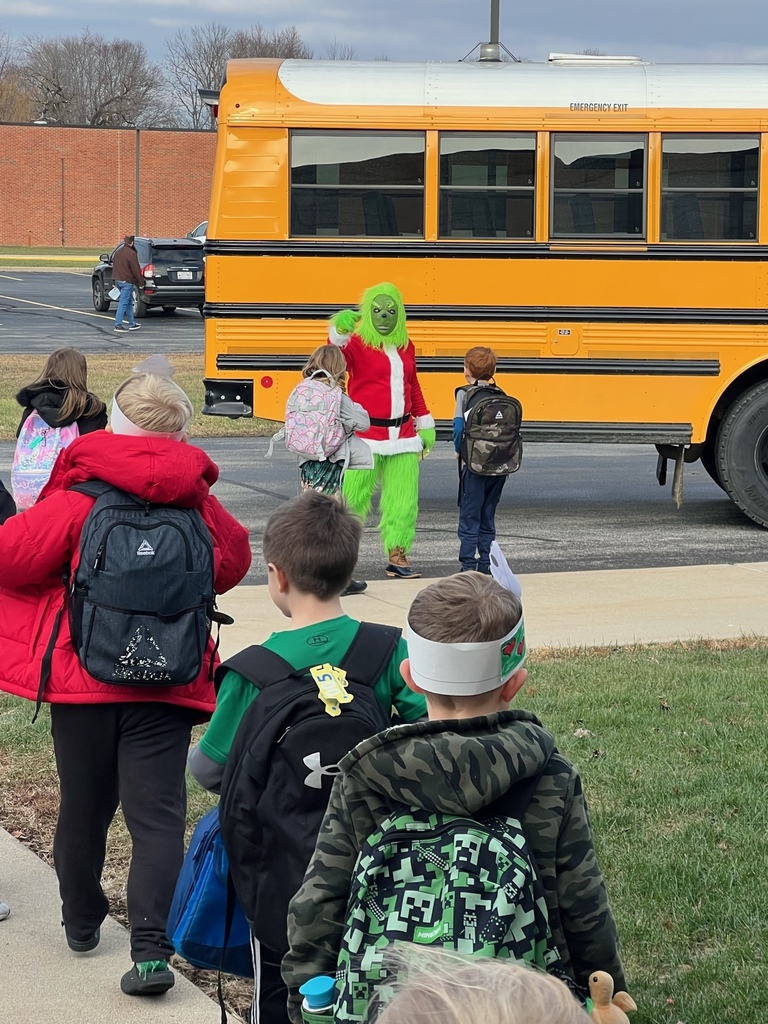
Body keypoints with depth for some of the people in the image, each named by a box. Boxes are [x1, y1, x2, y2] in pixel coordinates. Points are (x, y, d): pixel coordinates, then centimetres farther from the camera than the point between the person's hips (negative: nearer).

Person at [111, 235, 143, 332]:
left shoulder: (118, 252, 12)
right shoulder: (131, 254, -15)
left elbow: (114, 266, 19)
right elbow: (136, 269, -15)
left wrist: (115, 281, 24)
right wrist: (140, 282, -5)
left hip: (118, 280, 9)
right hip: (127, 281, -9)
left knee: (129, 302, 18)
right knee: (123, 303, -8)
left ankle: (132, 323, 23)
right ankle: (118, 325, -11)